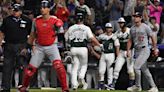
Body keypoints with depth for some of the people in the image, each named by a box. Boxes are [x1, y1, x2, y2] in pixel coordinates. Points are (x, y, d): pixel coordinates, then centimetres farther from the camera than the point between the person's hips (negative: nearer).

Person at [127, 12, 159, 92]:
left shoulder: (145, 27, -5)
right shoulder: (132, 28, 12)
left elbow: (153, 37, -1)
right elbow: (130, 40, 19)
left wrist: (155, 49, -1)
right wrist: (128, 50, 9)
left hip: (144, 50, -7)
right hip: (136, 51, 7)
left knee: (136, 67, -17)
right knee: (144, 69, 9)